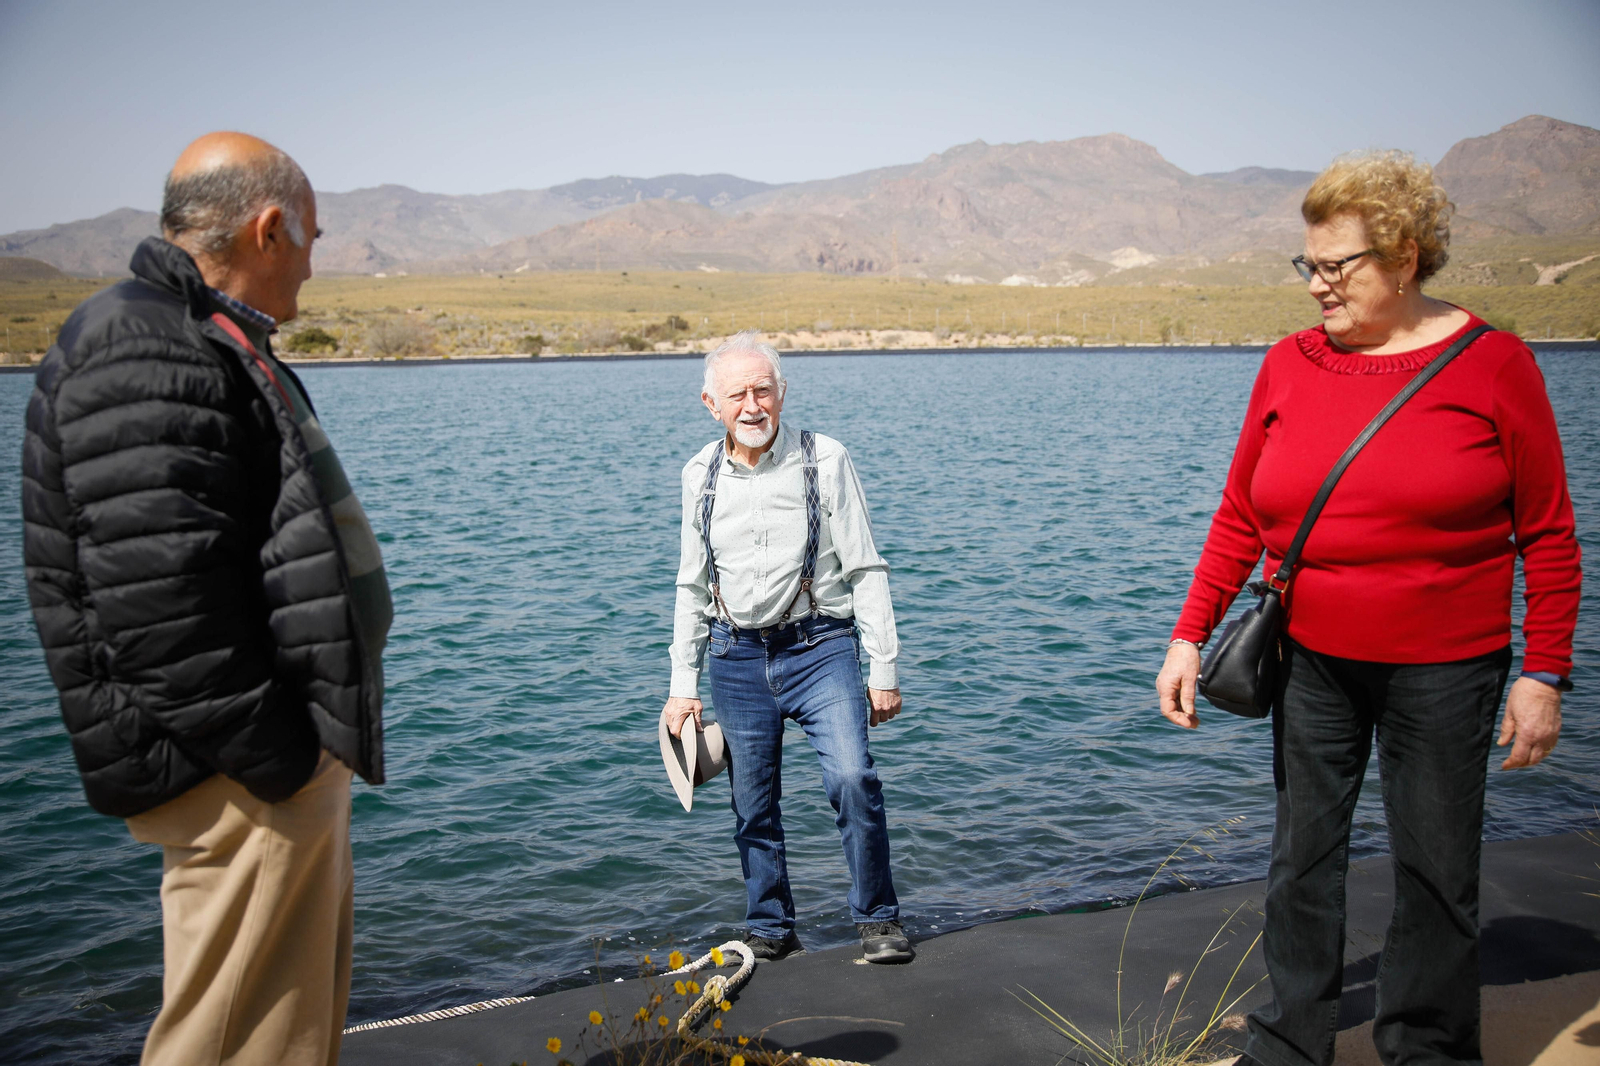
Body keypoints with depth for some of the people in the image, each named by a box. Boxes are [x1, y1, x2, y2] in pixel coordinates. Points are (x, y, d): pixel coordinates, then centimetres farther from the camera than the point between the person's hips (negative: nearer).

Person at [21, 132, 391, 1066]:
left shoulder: (209, 347, 18)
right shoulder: (146, 357, -17)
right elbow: (156, 597, -26)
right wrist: (273, 757, -21)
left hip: (287, 762, 11)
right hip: (244, 783, -11)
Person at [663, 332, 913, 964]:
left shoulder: (824, 460, -4)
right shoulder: (700, 476, 6)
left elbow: (865, 570, -3)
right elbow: (692, 587, 14)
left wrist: (884, 669, -6)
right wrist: (683, 686, 11)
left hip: (820, 648, -3)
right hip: (738, 658, 3)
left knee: (852, 778, -18)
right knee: (753, 806, 8)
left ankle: (878, 919, 2)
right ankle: (770, 931, 26)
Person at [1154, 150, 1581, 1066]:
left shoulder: (1492, 363, -5)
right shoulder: (1289, 365, 2)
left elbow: (1548, 536, -3)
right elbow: (1240, 519, 5)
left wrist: (1545, 674, -6)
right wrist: (1190, 635, 0)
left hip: (1444, 670, -2)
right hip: (1313, 663, 3)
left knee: (1438, 875, 8)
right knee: (1303, 861, 10)